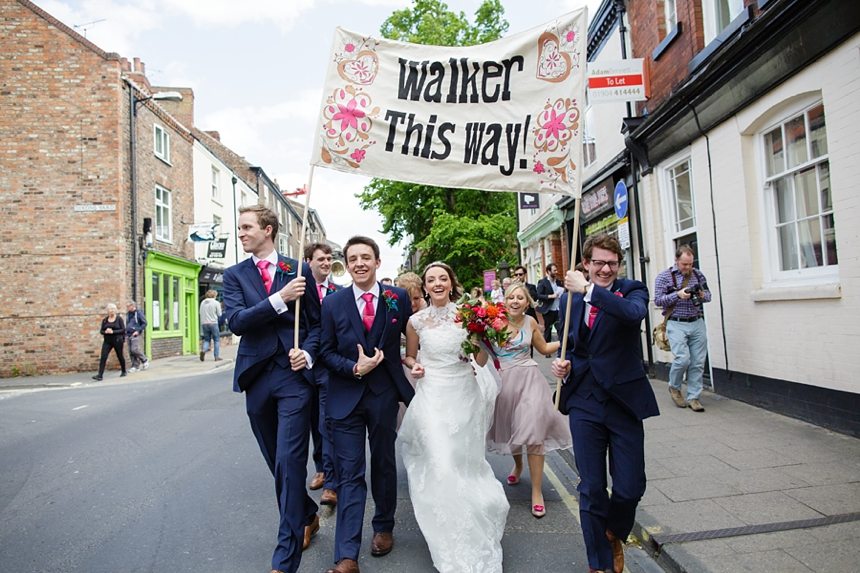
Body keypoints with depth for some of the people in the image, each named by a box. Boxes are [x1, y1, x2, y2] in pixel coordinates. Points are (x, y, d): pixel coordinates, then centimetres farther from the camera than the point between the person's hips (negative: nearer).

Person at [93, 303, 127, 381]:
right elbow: (101, 330, 9)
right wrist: (105, 331, -13)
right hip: (107, 341, 3)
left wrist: (113, 331, -19)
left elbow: (123, 329, -9)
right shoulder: (104, 320, 7)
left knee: (120, 356, 10)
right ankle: (100, 375, -9)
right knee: (103, 357, -8)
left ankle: (124, 372, 28)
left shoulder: (119, 318, -4)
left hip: (117, 340, -3)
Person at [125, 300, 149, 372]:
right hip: (129, 335, 7)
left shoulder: (138, 313, -7)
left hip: (136, 335, -7)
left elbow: (144, 323, -7)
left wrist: (138, 331, -14)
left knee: (135, 350, -15)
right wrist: (126, 332, 15)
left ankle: (145, 360, 6)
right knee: (131, 351, 5)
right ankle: (135, 366, 11)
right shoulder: (127, 314, 14)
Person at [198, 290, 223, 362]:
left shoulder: (202, 302, 7)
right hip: (213, 323, -4)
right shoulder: (216, 303, -5)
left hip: (204, 323, 4)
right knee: (216, 340, 7)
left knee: (206, 339, 14)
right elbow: (219, 314, -3)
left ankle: (203, 350, -13)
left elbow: (201, 313, 8)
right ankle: (217, 356, 7)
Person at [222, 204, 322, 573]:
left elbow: (316, 322, 5)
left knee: (289, 462, -6)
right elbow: (235, 321, -10)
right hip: (257, 377, 3)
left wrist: (307, 353, -13)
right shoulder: (235, 275, 6)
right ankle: (307, 516, 39)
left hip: (295, 376, -3)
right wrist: (279, 298, -20)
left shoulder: (299, 270, 3)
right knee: (278, 462, 15)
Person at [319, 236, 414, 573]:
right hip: (345, 396, 0)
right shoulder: (333, 302, -3)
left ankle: (383, 527, 41)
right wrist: (354, 367, -15)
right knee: (349, 475, 1)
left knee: (384, 465, 18)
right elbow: (327, 351, -1)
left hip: (384, 395, 1)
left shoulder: (398, 298, -5)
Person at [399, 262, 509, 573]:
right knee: (440, 465, -6)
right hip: (433, 397, -1)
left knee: (465, 463, 13)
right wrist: (414, 367, -7)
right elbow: (409, 356, 14)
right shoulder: (416, 321, -2)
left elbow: (481, 360, 4)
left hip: (464, 394, 1)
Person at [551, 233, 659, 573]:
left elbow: (634, 312, -29)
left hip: (624, 401, -2)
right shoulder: (569, 298, 7)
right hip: (584, 403, 2)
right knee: (591, 489, 8)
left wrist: (587, 290, -30)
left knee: (630, 487, 5)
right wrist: (563, 363, -4)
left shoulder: (632, 290, -3)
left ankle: (615, 535, 39)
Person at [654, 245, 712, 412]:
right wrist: (678, 294, -18)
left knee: (698, 362, 2)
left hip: (697, 323, 4)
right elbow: (658, 300, -6)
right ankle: (674, 387, 14)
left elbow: (708, 295, 17)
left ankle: (693, 397, 13)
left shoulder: (698, 275, 11)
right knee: (683, 358, -14)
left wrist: (702, 295, -6)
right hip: (676, 325, -4)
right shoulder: (664, 276, -1)